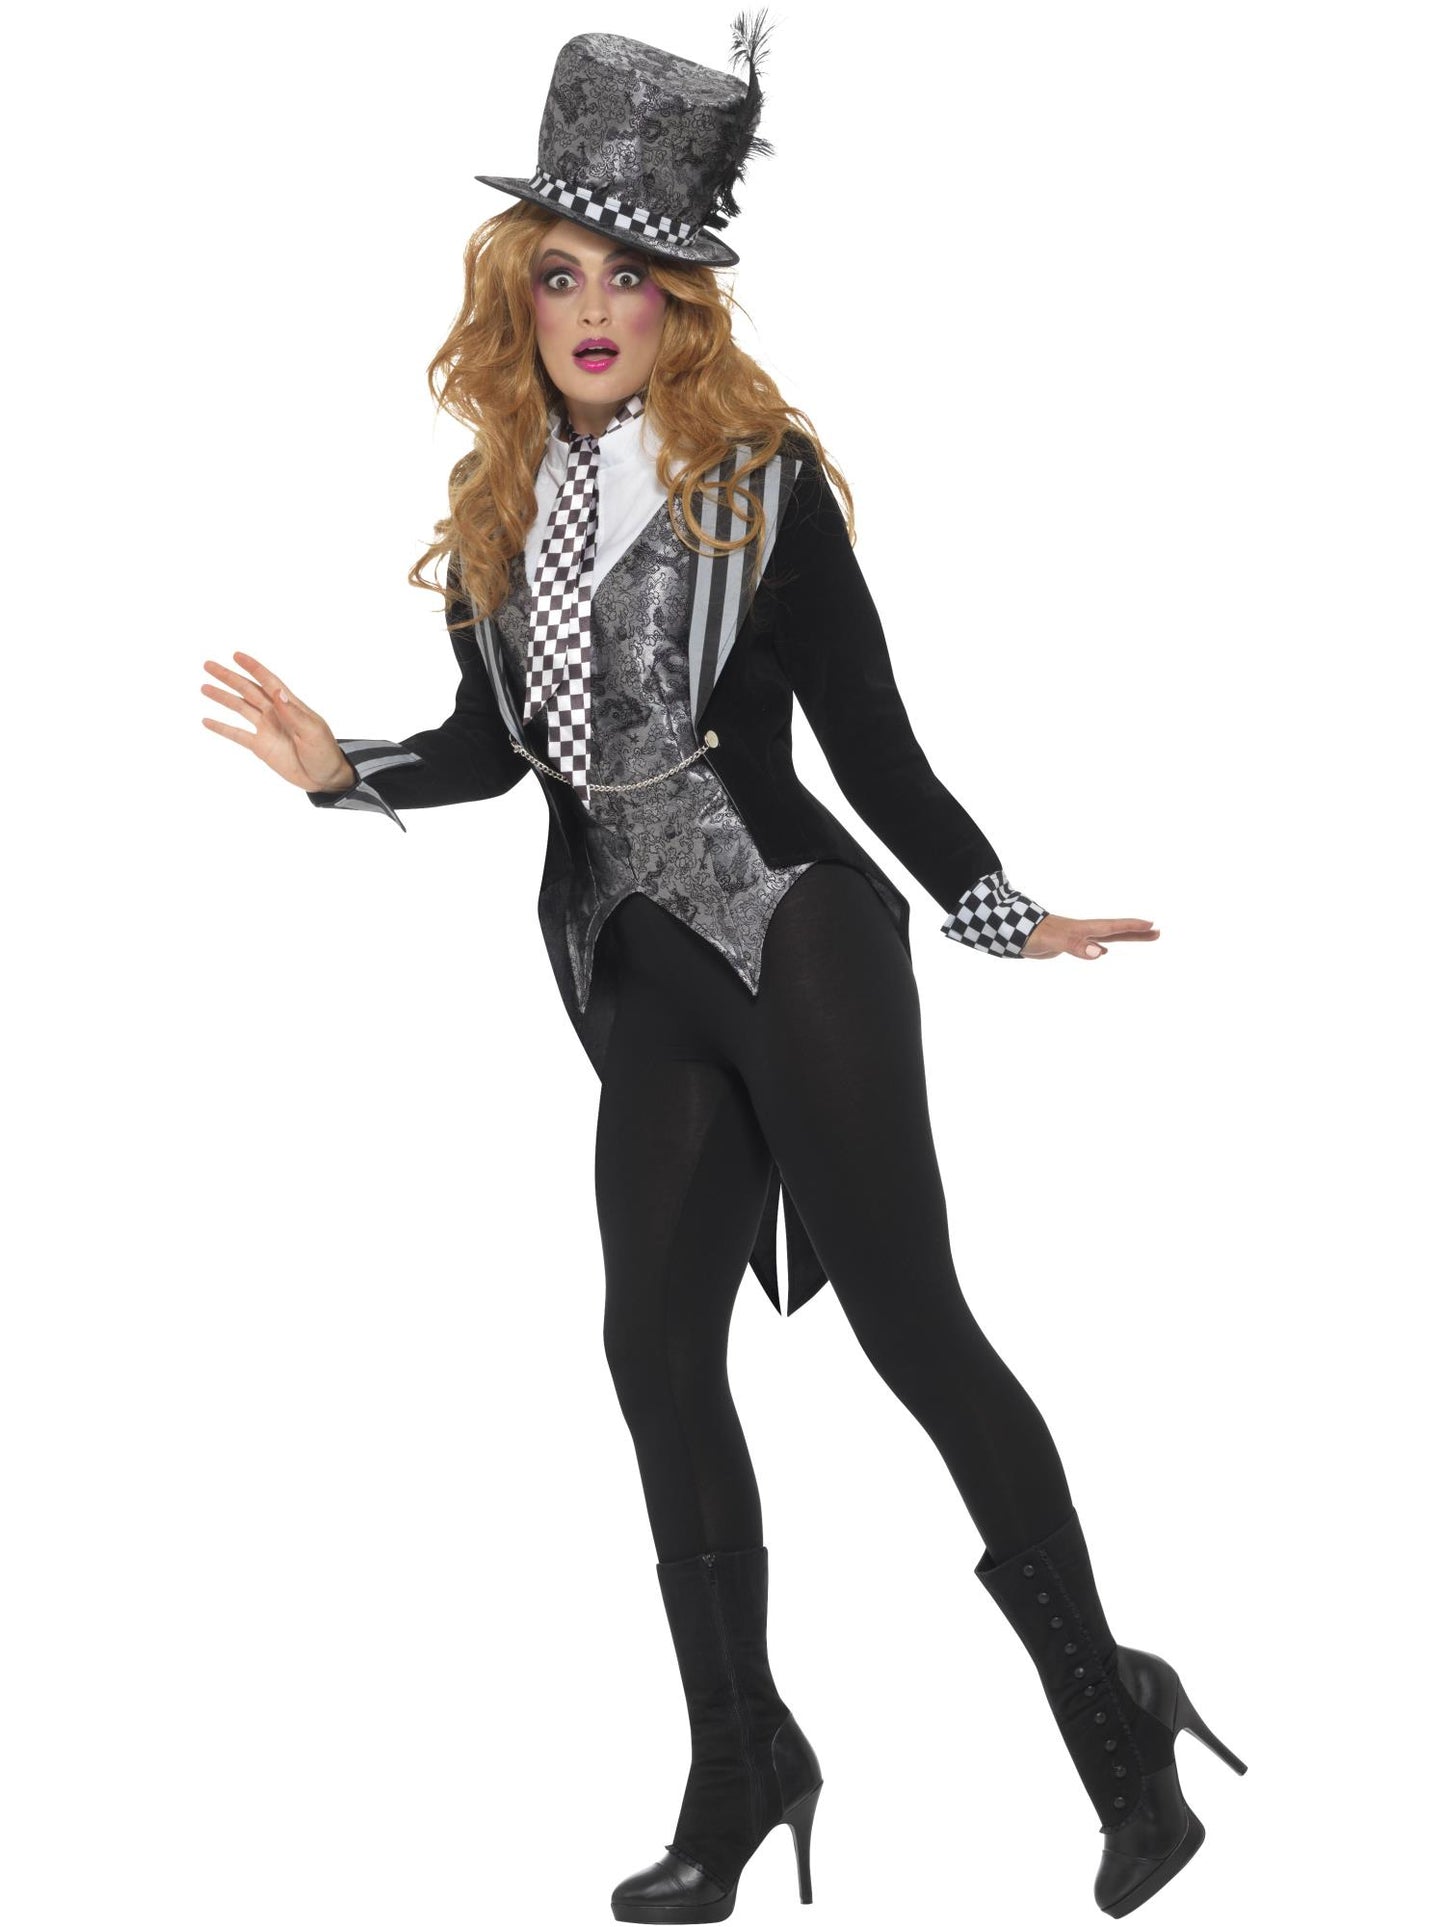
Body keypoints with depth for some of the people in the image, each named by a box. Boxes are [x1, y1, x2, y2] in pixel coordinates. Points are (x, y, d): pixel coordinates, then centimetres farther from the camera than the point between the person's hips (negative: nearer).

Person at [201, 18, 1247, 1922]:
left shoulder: (762, 480, -6)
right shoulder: (505, 503, 8)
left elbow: (869, 738, -3)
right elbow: (501, 744, 15)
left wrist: (1002, 911, -7)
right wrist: (344, 767, 0)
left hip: (798, 940, -5)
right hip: (646, 974, 6)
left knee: (908, 1319, -3)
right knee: (657, 1344, 5)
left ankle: (1114, 1719, 10)